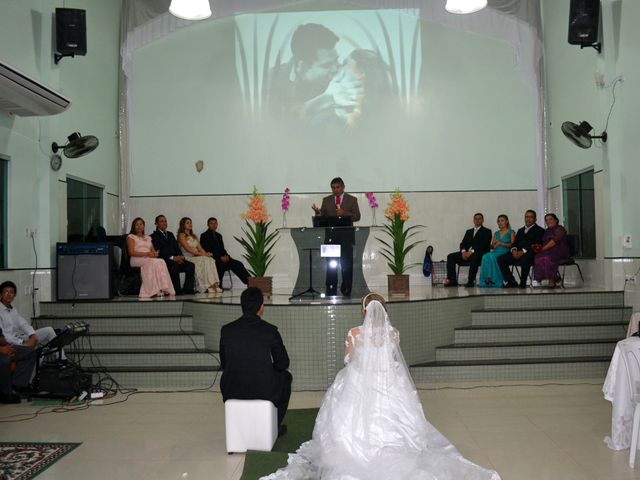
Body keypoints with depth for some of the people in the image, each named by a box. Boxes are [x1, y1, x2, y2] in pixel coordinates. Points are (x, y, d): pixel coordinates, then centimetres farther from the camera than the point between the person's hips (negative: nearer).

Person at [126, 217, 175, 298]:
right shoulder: (131, 237, 11)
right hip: (137, 259, -5)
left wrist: (154, 253, -4)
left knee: (161, 262, -30)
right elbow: (131, 252, -3)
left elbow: (153, 251, 22)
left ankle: (164, 289, -40)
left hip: (150, 259, 5)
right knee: (154, 262, -36)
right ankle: (154, 290, -40)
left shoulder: (148, 237, 29)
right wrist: (146, 254, -14)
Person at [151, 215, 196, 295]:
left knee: (191, 265, -18)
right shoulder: (154, 236, 2)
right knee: (174, 267, -36)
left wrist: (180, 256, -5)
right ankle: (177, 290, -27)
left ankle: (188, 288, -18)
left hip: (175, 259, 6)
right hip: (163, 261, -6)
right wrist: (172, 258, -20)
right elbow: (158, 252, -10)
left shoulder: (170, 234, 25)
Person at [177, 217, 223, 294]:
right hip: (188, 258, -6)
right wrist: (202, 254, -17)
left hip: (197, 257, 6)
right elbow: (188, 249, -11)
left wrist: (205, 253, -8)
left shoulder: (194, 236, 24)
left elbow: (200, 248, 13)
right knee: (204, 260, -32)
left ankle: (214, 285, -38)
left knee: (210, 260, -24)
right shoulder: (181, 235, 1)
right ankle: (209, 286, -37)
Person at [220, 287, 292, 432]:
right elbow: (283, 364, -2)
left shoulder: (226, 330, -4)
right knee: (285, 376, 29)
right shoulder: (270, 331, -11)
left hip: (232, 391, 3)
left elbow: (223, 365, 6)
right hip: (264, 391, -2)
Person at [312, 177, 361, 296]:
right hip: (331, 236, 2)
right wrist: (317, 212, -14)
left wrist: (344, 213, -17)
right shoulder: (326, 200, 13)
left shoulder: (352, 199, 7)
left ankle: (346, 290, 8)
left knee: (347, 263, 0)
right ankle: (331, 290, 3)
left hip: (346, 236, -1)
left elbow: (357, 217, -1)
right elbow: (322, 217, 8)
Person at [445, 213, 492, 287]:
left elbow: (484, 245, -5)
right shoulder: (469, 231, 27)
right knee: (450, 256, -17)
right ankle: (452, 280, -23)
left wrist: (472, 251, -19)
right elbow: (463, 243, 16)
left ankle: (470, 281, -40)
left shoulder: (487, 231, 10)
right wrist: (463, 251, -9)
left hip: (479, 254, -5)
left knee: (474, 257, -41)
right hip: (466, 253, 6)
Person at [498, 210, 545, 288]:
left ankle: (523, 284, -26)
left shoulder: (539, 230, 9)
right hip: (517, 253, 6)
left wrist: (523, 251, -19)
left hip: (529, 253, -6)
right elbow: (514, 243, 20)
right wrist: (514, 250, -6)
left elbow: (537, 245, -6)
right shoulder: (520, 230, 30)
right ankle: (511, 282, -16)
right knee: (500, 259, -18)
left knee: (525, 259, -41)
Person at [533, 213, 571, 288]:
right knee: (538, 258, -24)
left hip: (560, 252, -7)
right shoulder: (547, 231, 24)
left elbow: (555, 241, -14)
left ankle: (551, 281, -30)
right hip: (549, 252, 7)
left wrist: (543, 249, -16)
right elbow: (544, 243, 19)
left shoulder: (559, 229, 0)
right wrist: (539, 247, -4)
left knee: (546, 258, -35)